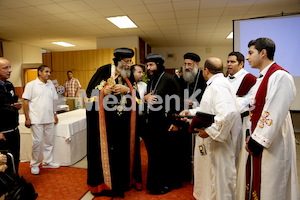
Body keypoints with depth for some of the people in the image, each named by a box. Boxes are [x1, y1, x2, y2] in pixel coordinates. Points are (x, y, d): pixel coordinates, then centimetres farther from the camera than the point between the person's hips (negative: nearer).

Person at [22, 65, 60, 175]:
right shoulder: (31, 85, -4)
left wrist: (55, 114, 16)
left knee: (49, 141, 12)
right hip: (36, 120, -5)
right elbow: (26, 102, -5)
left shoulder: (51, 85, 12)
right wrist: (27, 118, -8)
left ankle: (48, 162, 26)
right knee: (37, 142, 1)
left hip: (49, 119, 5)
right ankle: (34, 165, 18)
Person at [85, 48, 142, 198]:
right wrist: (103, 91, -19)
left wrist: (127, 90, -11)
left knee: (124, 150, 10)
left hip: (124, 123, 4)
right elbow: (90, 92, -2)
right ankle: (104, 183, 24)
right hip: (106, 122, -3)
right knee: (106, 151, 4)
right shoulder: (104, 71, -3)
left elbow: (136, 97, 6)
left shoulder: (128, 75, 9)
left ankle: (123, 182, 29)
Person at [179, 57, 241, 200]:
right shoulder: (216, 84, 13)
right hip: (211, 142, 10)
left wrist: (209, 130, -26)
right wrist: (191, 112, 18)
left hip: (219, 145, -10)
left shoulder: (219, 85, -21)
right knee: (209, 176, 23)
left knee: (218, 179, 5)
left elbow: (228, 112, -34)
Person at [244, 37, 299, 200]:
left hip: (273, 144, -8)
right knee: (256, 183, 18)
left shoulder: (280, 76, -16)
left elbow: (274, 114, -22)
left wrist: (256, 141, -17)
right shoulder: (261, 78, 14)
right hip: (258, 140, 8)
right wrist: (252, 136, 5)